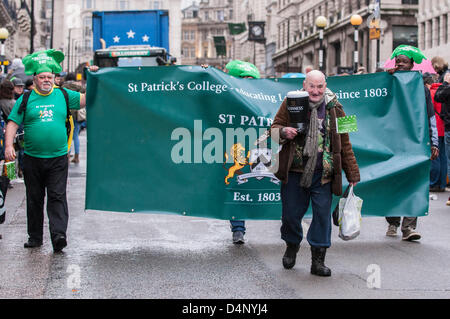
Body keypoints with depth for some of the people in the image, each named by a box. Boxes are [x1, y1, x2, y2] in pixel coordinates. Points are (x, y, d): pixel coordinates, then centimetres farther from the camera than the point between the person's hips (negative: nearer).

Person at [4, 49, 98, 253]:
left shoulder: (63, 95, 7)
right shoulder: (25, 99, 4)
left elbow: (86, 99, 8)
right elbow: (12, 123, 2)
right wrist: (9, 145, -10)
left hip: (58, 159, -1)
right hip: (32, 159, 1)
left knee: (57, 197, -7)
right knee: (34, 199, 10)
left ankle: (58, 235, -13)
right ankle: (35, 237, 21)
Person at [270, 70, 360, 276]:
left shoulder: (334, 108, 5)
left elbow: (344, 144, 9)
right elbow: (274, 128, 9)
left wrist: (352, 174, 8)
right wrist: (283, 132, -16)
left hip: (323, 174, 0)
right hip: (294, 171, 0)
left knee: (322, 214, -2)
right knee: (291, 213, 6)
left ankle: (318, 260, 9)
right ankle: (292, 245, 35)